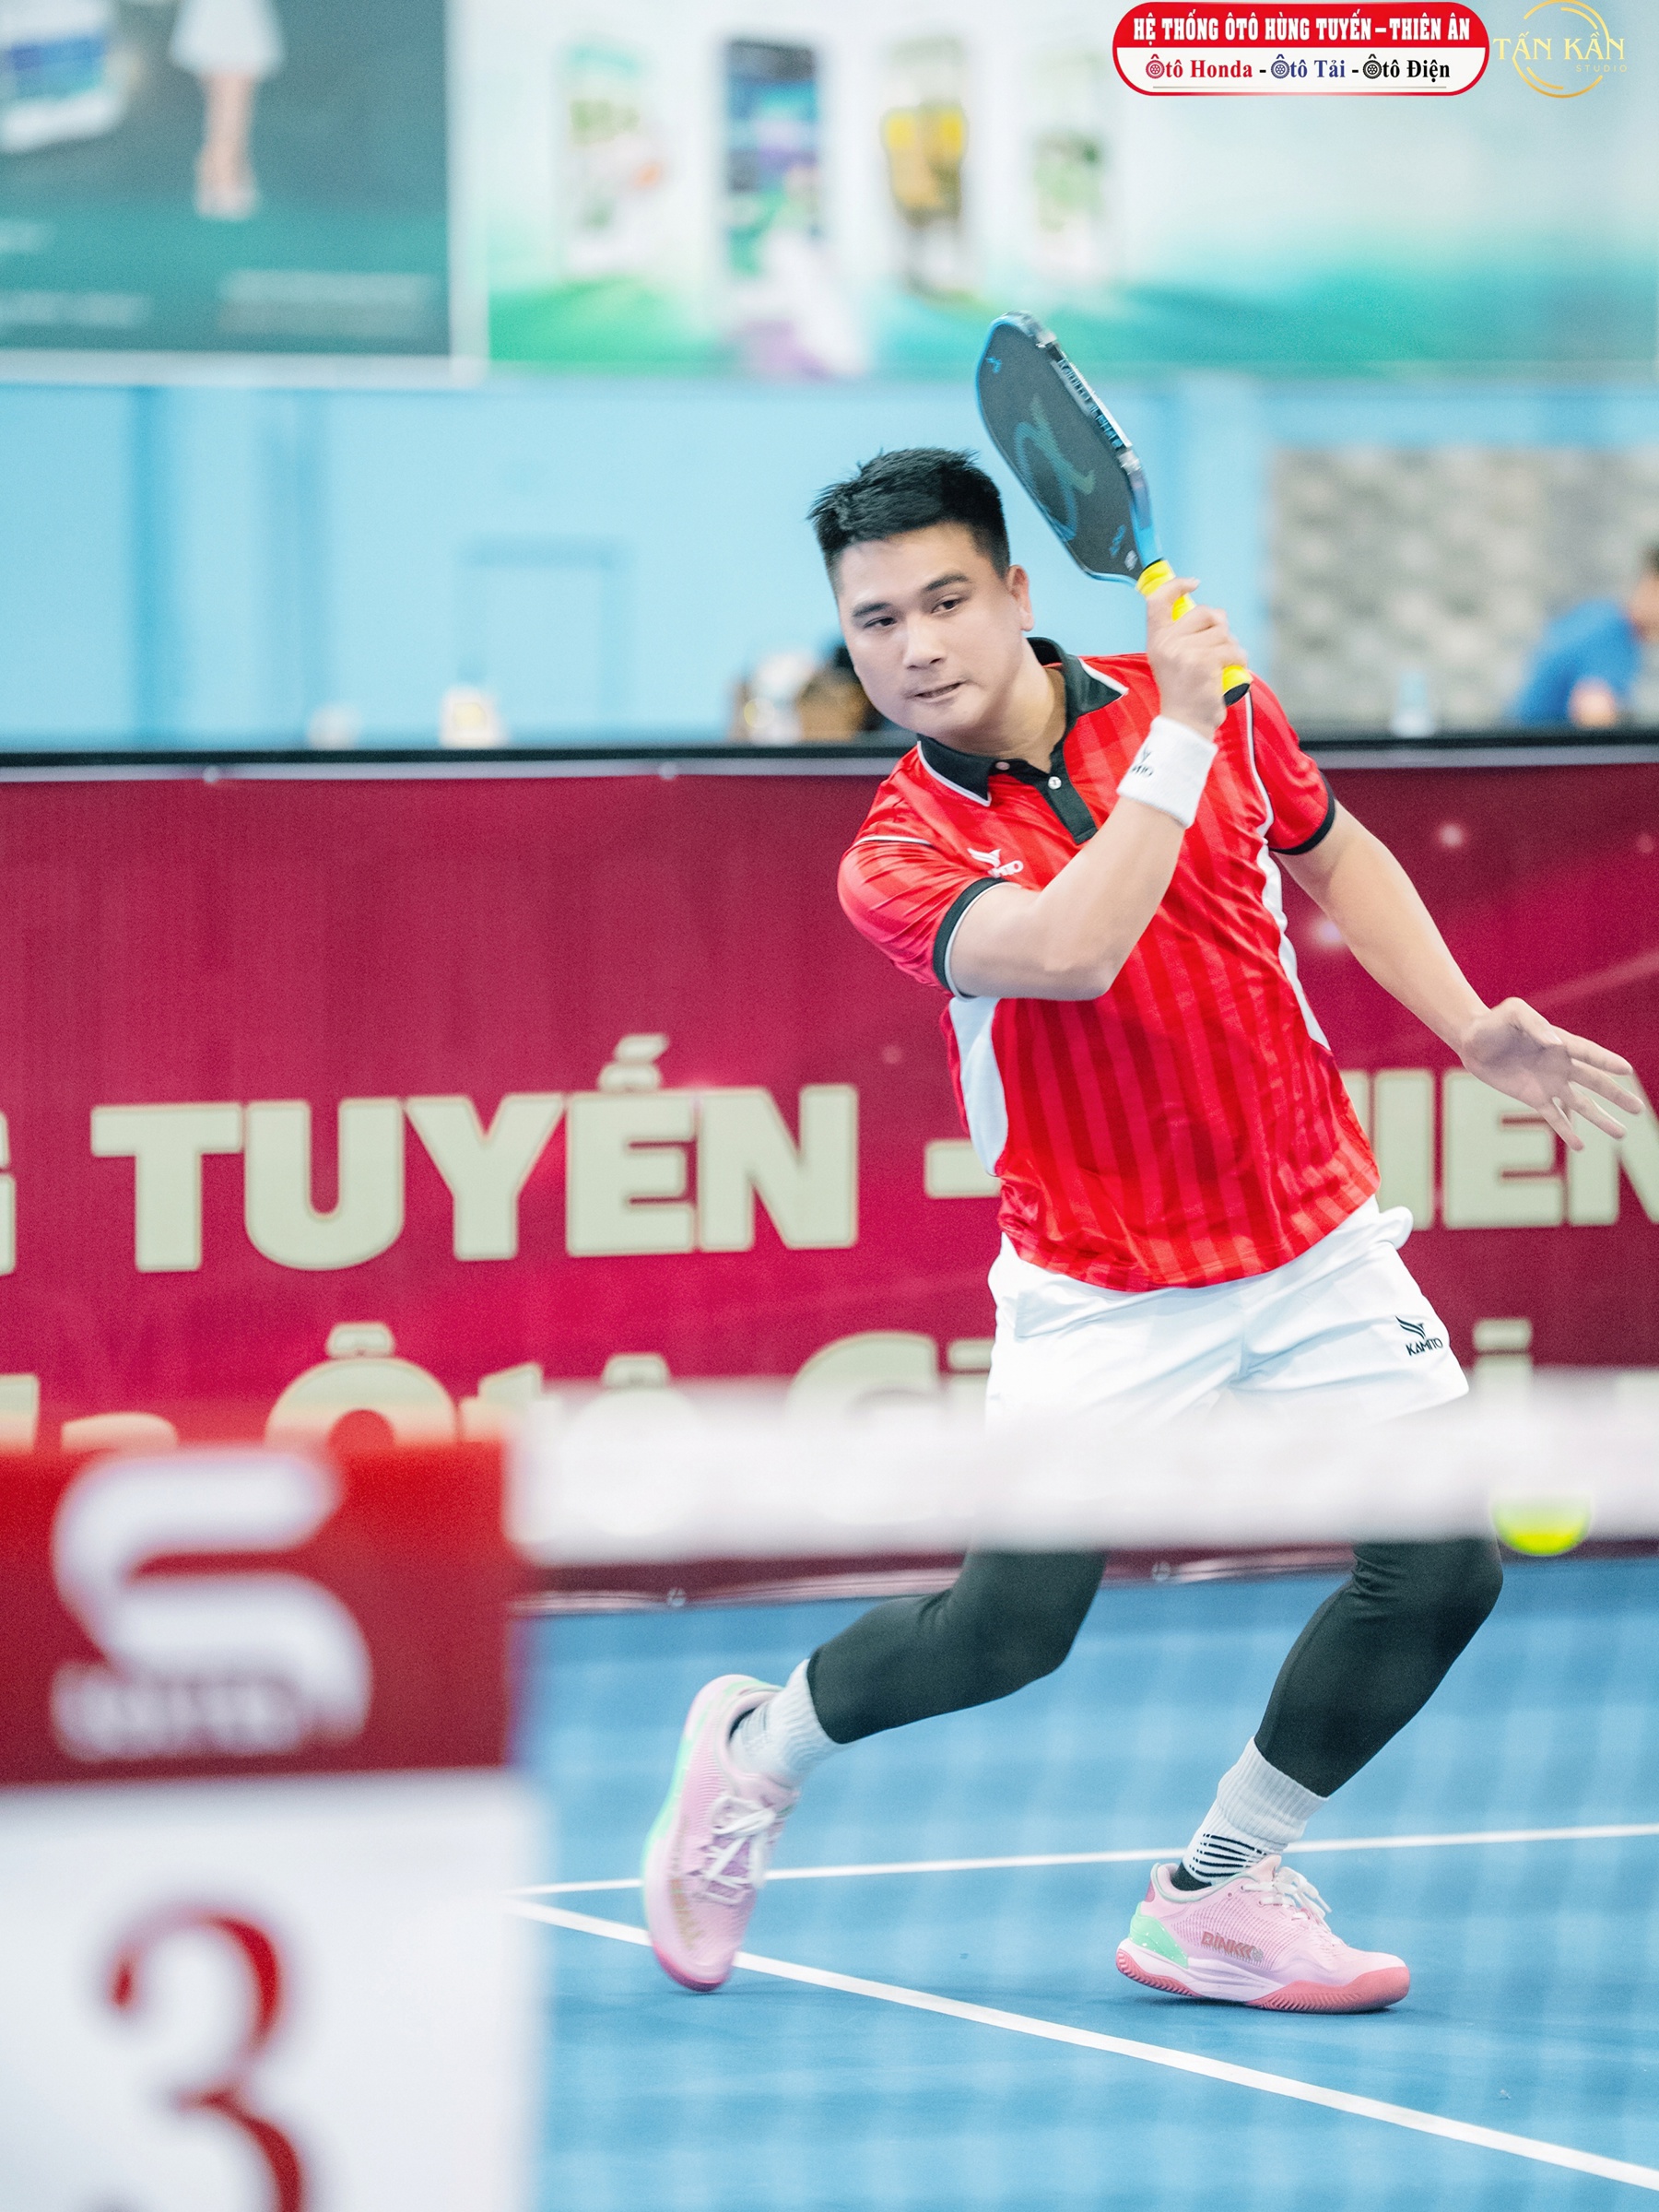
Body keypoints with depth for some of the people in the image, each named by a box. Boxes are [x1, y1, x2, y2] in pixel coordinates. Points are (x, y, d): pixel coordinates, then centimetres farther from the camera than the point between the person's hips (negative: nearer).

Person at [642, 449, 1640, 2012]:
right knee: (1010, 1629, -5)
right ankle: (756, 1748, 26)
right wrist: (1177, 741, -29)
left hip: (1319, 1246, 4)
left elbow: (1340, 859, 17)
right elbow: (1068, 951, -34)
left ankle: (1217, 1897, 9)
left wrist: (1474, 1032, 5)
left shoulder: (1207, 705, -3)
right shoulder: (900, 855, -14)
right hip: (1104, 1292, -3)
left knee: (1440, 1572, -6)